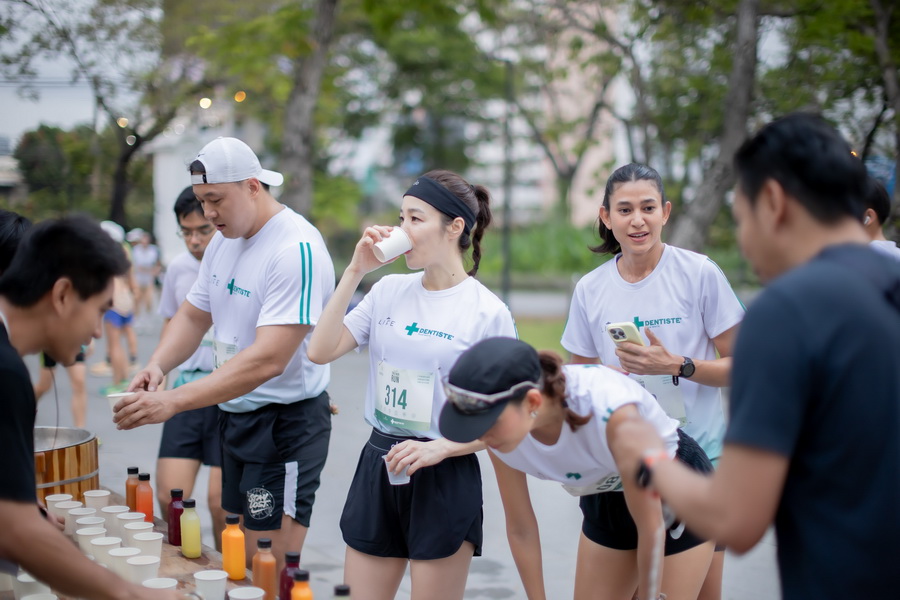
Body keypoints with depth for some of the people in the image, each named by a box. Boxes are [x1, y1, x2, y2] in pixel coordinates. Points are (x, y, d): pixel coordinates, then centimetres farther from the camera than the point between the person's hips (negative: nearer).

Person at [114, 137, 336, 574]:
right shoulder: (223, 242, 8)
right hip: (233, 415, 9)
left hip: (285, 424, -9)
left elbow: (268, 360, -29)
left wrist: (174, 401, -33)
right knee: (239, 565, 13)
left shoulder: (297, 250, -22)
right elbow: (193, 315, 16)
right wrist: (157, 365, -7)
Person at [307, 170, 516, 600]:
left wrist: (440, 449, -19)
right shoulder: (389, 291, 6)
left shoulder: (489, 313, -8)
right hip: (378, 468, 5)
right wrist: (354, 272, -4)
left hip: (445, 477, -5)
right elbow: (321, 352, -2)